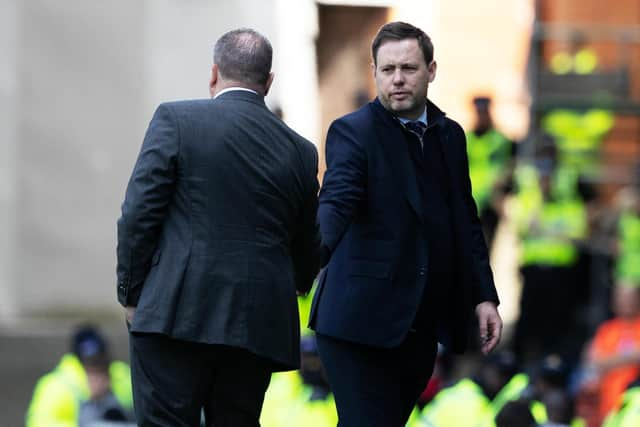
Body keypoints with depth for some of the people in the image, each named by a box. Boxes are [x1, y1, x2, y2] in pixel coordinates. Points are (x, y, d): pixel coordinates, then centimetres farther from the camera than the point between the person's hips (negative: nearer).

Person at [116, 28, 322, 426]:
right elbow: (309, 252, 19)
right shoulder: (300, 151, 11)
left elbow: (138, 216, -4)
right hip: (257, 325, 4)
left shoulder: (176, 120, 0)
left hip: (175, 317, -4)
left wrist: (132, 295, 5)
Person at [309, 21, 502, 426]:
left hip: (421, 328, 6)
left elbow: (466, 221, 19)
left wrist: (484, 297, 12)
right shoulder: (352, 132, -7)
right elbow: (337, 201, -22)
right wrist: (312, 252, -42)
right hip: (362, 321, -6)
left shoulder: (450, 135, 13)